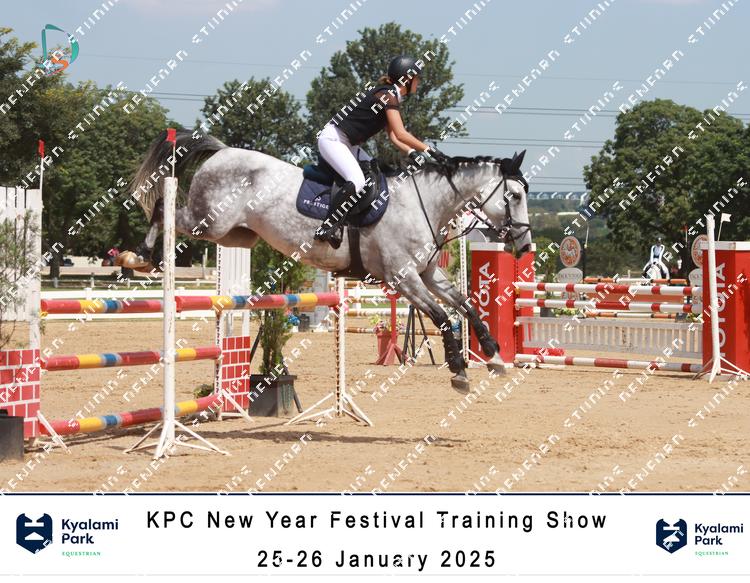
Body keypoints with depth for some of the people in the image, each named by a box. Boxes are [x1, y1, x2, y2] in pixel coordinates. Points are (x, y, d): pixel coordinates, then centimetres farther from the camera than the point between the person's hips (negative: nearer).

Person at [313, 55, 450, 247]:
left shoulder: (390, 97, 15)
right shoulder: (388, 96, -14)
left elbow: (393, 136, 12)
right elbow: (401, 134, -22)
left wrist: (412, 154, -2)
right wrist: (430, 150, -21)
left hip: (348, 144, 11)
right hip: (332, 139, -11)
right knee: (356, 182, -27)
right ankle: (326, 228, -26)